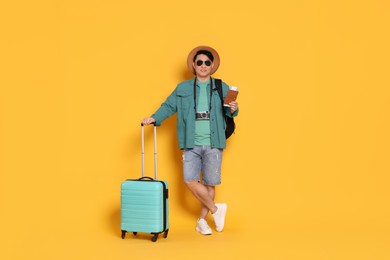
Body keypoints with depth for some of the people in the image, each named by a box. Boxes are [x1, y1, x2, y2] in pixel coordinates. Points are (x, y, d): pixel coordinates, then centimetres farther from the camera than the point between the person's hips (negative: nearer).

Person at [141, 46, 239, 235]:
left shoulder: (221, 88, 6)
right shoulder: (183, 88, 8)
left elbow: (229, 112, 8)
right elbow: (169, 106, 6)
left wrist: (233, 109, -14)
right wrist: (154, 118, -9)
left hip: (213, 144, 0)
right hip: (191, 143, 1)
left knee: (209, 183, 4)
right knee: (190, 180, -9)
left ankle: (202, 220, 22)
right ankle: (216, 209, 12)